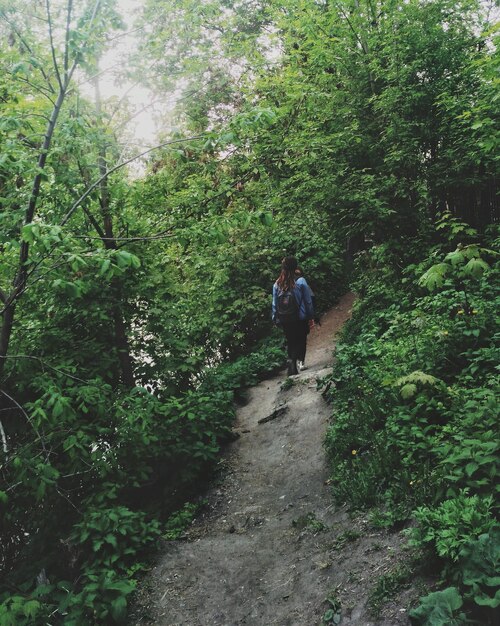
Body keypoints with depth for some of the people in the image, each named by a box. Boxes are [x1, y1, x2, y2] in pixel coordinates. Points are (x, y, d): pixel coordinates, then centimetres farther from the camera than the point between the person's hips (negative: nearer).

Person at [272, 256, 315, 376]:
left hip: (284, 320, 3)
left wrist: (275, 319, 11)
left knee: (291, 342, 16)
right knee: (301, 340, 11)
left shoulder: (277, 284, -4)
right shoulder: (301, 281, -11)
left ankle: (293, 369, 16)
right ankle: (299, 361, -14)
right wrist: (311, 317, 2)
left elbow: (274, 304, 1)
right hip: (300, 318, -3)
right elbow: (308, 301, -7)